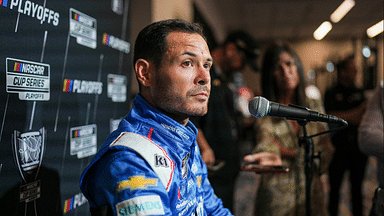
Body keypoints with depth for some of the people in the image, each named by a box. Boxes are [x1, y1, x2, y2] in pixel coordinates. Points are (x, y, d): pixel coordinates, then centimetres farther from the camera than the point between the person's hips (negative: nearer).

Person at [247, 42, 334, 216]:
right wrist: (266, 154, -45)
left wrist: (288, 153, -12)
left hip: (312, 193, 4)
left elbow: (325, 152, 2)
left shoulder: (314, 103, 4)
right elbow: (265, 141, -24)